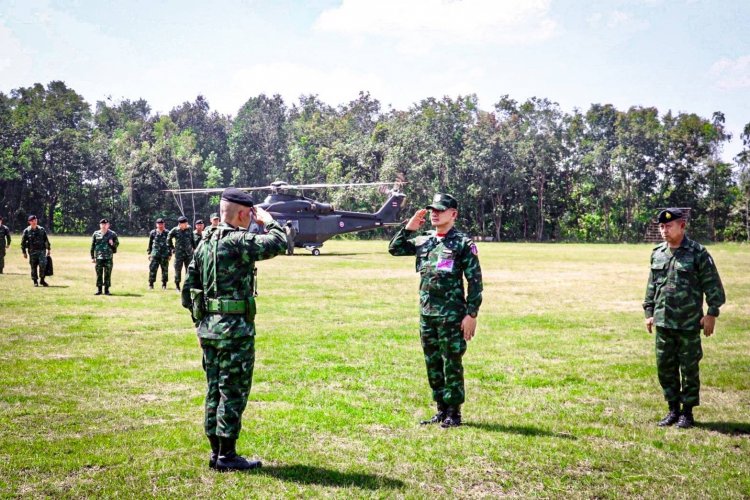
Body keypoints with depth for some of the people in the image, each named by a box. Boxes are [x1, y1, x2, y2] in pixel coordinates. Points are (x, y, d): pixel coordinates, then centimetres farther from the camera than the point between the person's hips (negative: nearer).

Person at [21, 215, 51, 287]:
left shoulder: (41, 229, 6)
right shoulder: (26, 231, 0)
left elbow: (46, 240, 12)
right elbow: (23, 242, 3)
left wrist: (49, 249, 11)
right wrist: (24, 252, 1)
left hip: (42, 250, 1)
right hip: (32, 252, -1)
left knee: (43, 264, -13)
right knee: (33, 267, 3)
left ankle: (42, 280, 0)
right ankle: (35, 281, 15)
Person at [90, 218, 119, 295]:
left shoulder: (112, 234, 3)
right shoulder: (96, 234, 5)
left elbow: (117, 243, 11)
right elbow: (92, 246, 9)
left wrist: (113, 244, -13)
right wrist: (92, 257, 6)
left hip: (108, 258, -1)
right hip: (98, 257, 1)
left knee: (107, 274, 1)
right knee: (99, 274, 4)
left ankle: (107, 290, 9)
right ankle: (99, 290, 11)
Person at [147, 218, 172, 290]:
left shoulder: (167, 233, 6)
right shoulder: (153, 233, 6)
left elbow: (170, 244, 9)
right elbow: (150, 244, 11)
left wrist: (170, 254, 6)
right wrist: (149, 253, 7)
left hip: (164, 255, 0)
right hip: (155, 255, 0)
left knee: (165, 270, 4)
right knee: (152, 269, -5)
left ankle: (164, 285, 12)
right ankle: (151, 284, 2)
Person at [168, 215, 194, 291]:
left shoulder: (189, 229, 1)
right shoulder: (175, 230, -5)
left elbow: (192, 239, 13)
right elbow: (169, 239, 9)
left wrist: (194, 248, 11)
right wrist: (172, 248, 9)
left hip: (189, 253, 2)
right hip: (179, 254, -2)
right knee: (178, 270, 4)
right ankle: (177, 286, 13)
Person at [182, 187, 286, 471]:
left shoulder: (204, 244, 11)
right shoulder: (238, 242, -16)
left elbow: (188, 290, 14)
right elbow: (278, 244, -21)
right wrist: (269, 221, -2)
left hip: (208, 328, 9)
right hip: (235, 329, -9)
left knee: (215, 391, 14)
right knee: (233, 392, 0)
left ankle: (216, 452, 22)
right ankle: (226, 456, 5)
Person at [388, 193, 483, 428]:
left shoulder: (463, 243, -7)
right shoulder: (423, 241, 11)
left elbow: (475, 281, -8)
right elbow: (394, 249, 19)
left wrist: (471, 314, -13)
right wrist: (409, 227, 5)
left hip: (452, 315, -6)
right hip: (426, 313, 6)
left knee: (452, 364, 0)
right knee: (433, 364, 12)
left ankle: (454, 413, 10)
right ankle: (441, 410, 23)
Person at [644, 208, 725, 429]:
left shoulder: (698, 253, -7)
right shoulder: (657, 254, 9)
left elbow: (713, 285, -5)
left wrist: (712, 313, -9)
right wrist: (649, 312, 14)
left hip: (689, 324, -5)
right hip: (663, 322, 5)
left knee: (689, 368, 3)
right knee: (665, 367, 9)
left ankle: (688, 413, 15)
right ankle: (673, 409, 22)